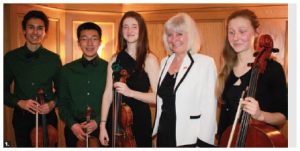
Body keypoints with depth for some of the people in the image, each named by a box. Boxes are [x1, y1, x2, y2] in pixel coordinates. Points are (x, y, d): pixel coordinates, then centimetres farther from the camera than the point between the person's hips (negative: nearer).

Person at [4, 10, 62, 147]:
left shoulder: (54, 59, 0)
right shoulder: (11, 57, -1)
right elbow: (4, 89, 2)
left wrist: (53, 103, -11)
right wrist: (19, 102, -14)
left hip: (48, 116, 0)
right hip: (22, 118, 0)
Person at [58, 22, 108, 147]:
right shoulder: (67, 70, 4)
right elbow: (62, 102, 5)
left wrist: (98, 121, -14)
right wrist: (72, 124, -8)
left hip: (101, 129, -1)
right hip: (74, 131, 2)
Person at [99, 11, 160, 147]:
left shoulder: (149, 59, -7)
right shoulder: (115, 59, 4)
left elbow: (157, 97, -13)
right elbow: (108, 94, 2)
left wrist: (130, 92, -25)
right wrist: (103, 124, -2)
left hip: (140, 119, -3)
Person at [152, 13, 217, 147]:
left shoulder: (205, 63, -12)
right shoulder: (164, 62, 6)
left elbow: (209, 107, -14)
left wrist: (203, 143, -15)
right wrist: (156, 130, 12)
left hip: (189, 138, -5)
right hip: (163, 136, 5)